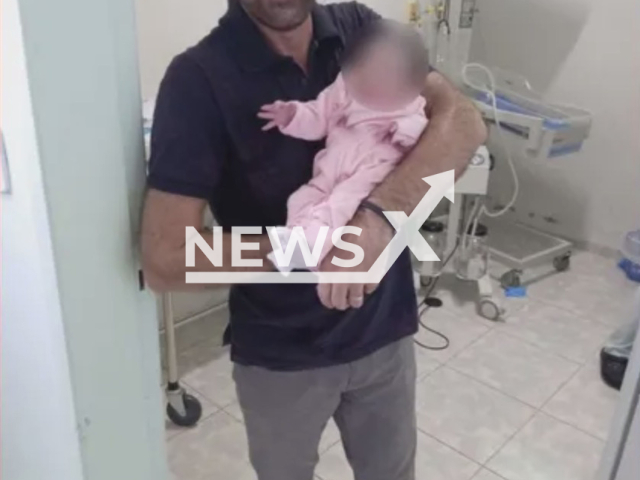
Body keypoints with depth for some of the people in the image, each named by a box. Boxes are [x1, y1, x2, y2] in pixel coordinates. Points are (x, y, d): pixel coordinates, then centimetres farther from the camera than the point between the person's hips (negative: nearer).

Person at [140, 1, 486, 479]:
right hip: (280, 355, -3)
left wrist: (380, 211, -34)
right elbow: (165, 259, -22)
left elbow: (463, 120, -18)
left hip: (384, 329, 3)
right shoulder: (199, 78, -19)